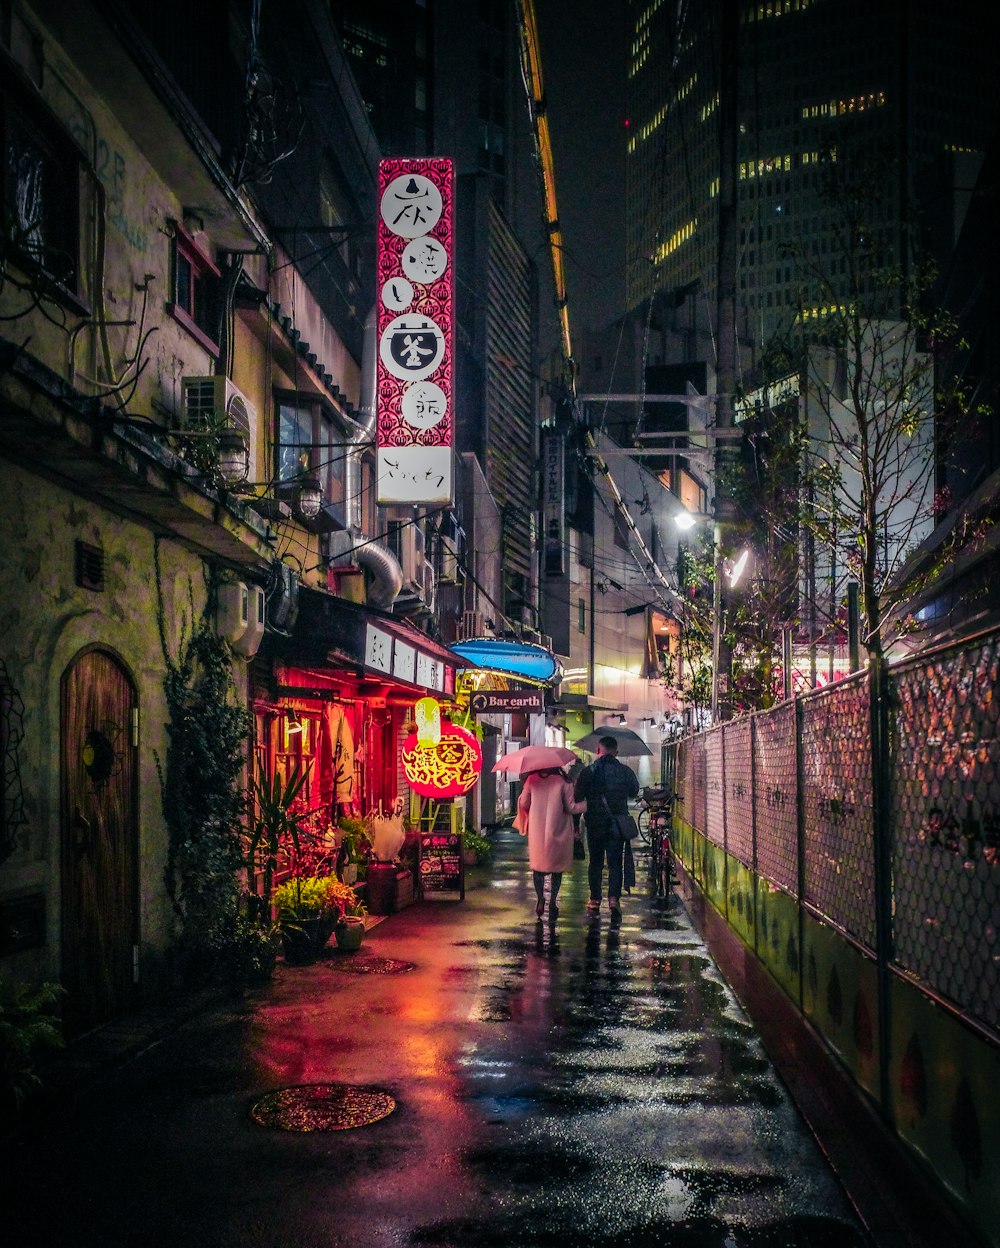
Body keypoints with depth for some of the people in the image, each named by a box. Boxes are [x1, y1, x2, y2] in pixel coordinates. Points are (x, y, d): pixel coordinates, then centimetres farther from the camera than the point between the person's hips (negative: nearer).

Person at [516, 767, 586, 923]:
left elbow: (524, 803, 2)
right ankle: (552, 902, 5)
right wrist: (589, 803, 3)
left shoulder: (532, 780, -4)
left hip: (536, 832, 2)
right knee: (557, 866, 12)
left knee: (538, 864, 16)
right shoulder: (563, 782, -9)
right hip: (558, 833, -1)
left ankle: (540, 899, 2)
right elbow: (571, 807, -8)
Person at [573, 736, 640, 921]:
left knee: (595, 862, 13)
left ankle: (595, 900, 17)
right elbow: (634, 791, 14)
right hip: (618, 824, 0)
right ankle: (614, 898, -13)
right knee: (615, 863, 4)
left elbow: (577, 799, -3)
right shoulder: (625, 771, -3)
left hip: (594, 824, 0)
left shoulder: (587, 772, -5)